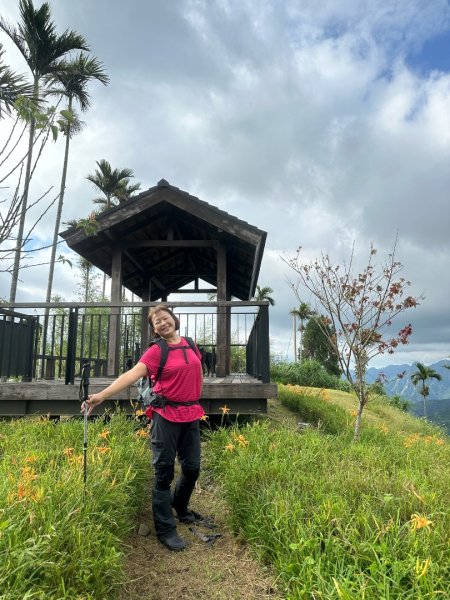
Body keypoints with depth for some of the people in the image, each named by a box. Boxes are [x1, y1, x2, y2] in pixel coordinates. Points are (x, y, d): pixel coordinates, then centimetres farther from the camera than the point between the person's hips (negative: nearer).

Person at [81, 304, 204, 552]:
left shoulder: (190, 345, 6)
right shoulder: (156, 351, -9)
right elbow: (132, 374, -21)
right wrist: (101, 395, -33)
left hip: (191, 415, 5)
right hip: (167, 416, -5)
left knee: (192, 467, 14)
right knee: (164, 471, 3)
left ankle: (180, 508, 41)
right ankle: (165, 529, 18)